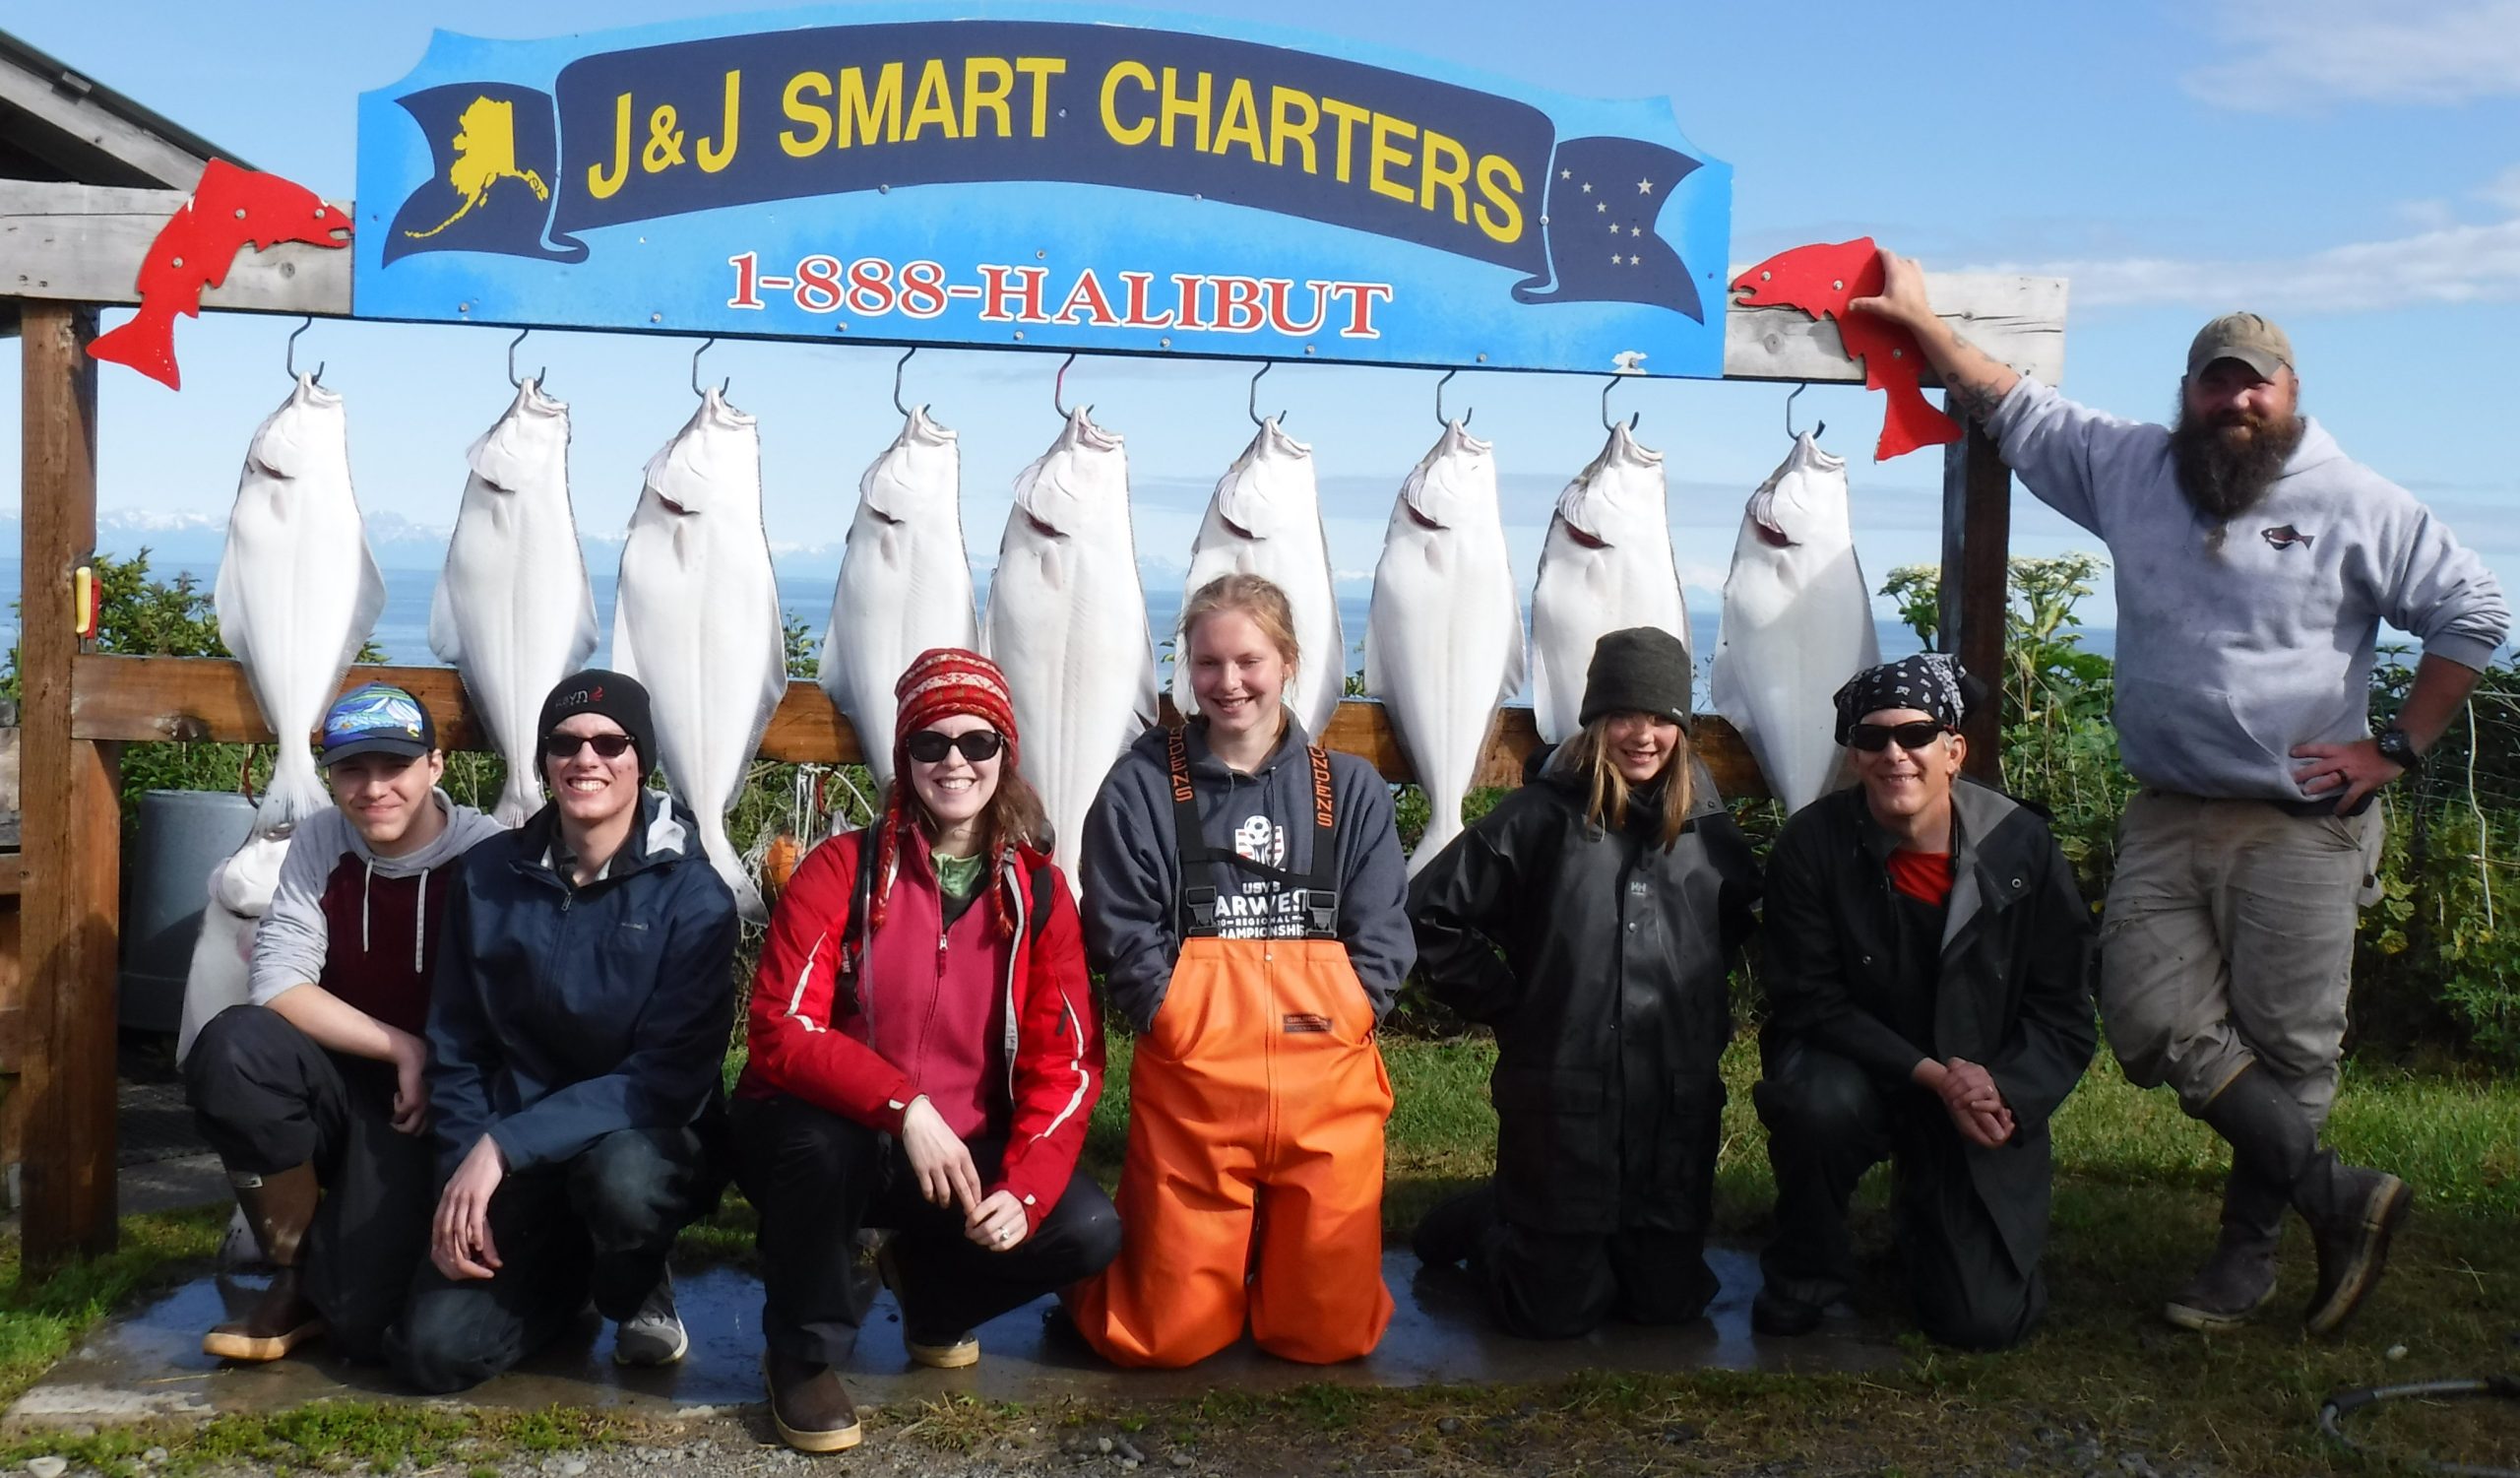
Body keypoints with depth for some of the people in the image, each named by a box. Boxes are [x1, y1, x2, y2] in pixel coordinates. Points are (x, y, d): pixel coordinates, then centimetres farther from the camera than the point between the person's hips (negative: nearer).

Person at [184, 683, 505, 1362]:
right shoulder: (320, 842, 0)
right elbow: (275, 983, -10)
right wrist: (404, 1050, -18)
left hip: (432, 1105, -4)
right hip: (339, 1088, 4)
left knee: (364, 1319, -22)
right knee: (231, 1045, -29)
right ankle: (298, 1269, -8)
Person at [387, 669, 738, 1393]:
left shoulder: (692, 897, -13)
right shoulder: (489, 875, -1)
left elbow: (670, 1076, -19)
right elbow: (457, 1050, 3)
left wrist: (505, 1145, -26)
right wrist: (465, 1174, -11)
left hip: (648, 1141, -3)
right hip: (513, 1166, 3)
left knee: (623, 1177, -38)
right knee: (436, 1350, -15)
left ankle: (639, 1293, 0)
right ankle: (566, 1272, 19)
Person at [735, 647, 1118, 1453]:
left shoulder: (1039, 890, -2)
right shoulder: (842, 869, -11)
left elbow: (1068, 1061, -5)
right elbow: (781, 1031, -20)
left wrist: (1023, 1189, -21)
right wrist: (906, 1109, -33)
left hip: (967, 1149, 3)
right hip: (832, 1134, -2)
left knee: (1088, 1231, -20)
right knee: (819, 1141, -37)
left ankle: (930, 1283, 15)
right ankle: (804, 1355, -8)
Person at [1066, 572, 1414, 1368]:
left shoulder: (1351, 790, 10)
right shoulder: (1143, 783, 3)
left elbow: (1383, 940, 6)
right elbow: (1124, 938, -1)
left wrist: (1331, 1021, -7)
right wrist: (1196, 1032, -9)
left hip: (1328, 1083, 2)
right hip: (1188, 1084, -2)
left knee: (1330, 1331, 5)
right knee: (1171, 1334, 1)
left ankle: (1268, 1258, 37)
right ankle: (1101, 1266, 34)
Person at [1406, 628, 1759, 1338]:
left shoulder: (1709, 831, 6)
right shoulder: (1542, 818, -7)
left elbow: (1743, 927, 24)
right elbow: (1431, 911, -4)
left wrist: (1702, 1014, 11)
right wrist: (1506, 1008, -4)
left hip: (1678, 1104, 4)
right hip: (1559, 1102, -4)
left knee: (1670, 1301, 9)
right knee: (1557, 1312, 2)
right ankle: (1486, 1220, 32)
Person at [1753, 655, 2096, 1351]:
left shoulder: (2022, 847, -9)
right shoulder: (1813, 844, -13)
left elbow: (2064, 1015, -3)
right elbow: (1809, 1001, -13)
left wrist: (2002, 1094, -22)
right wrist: (1932, 1074, -23)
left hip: (1987, 1097, 1)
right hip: (1857, 1071, -1)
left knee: (1985, 1320, -9)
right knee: (1817, 1103, -37)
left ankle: (1928, 1207, 27)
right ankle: (1806, 1270, -6)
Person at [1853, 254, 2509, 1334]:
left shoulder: (2356, 503, -1)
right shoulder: (2129, 468, 9)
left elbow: (2473, 613, 2)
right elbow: (2014, 409, 19)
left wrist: (2397, 747, -2)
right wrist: (1919, 319, 16)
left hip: (2300, 829, -3)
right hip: (2165, 819, 4)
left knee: (2285, 1043, -2)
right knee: (2156, 1021, -7)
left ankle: (2248, 1251, 13)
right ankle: (2337, 1194, 5)